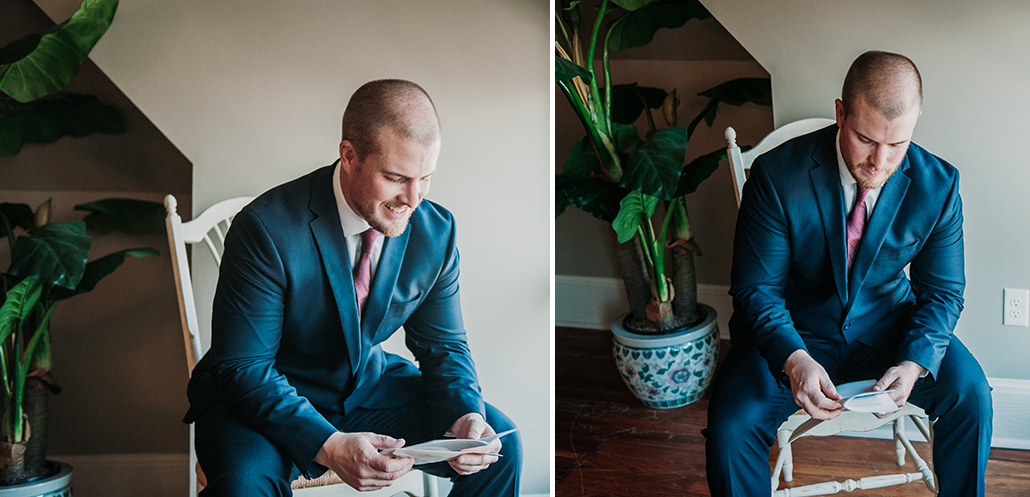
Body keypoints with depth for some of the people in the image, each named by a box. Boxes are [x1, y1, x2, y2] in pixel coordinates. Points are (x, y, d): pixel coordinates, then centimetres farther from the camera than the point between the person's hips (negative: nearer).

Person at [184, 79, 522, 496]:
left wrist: (464, 417, -19)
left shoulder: (436, 231, -9)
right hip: (267, 400, -5)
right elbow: (244, 368, -24)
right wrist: (330, 447, -38)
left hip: (368, 385, 5)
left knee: (500, 443, -10)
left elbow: (442, 345, 3)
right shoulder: (267, 230, -26)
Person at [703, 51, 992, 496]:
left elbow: (942, 292, -5)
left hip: (886, 327, 2)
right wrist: (794, 360, -35)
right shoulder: (778, 175, -21)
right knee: (730, 430, -26)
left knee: (969, 392, -21)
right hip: (794, 335, -2)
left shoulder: (938, 185, -13)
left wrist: (913, 364, -26)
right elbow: (755, 288, -16)